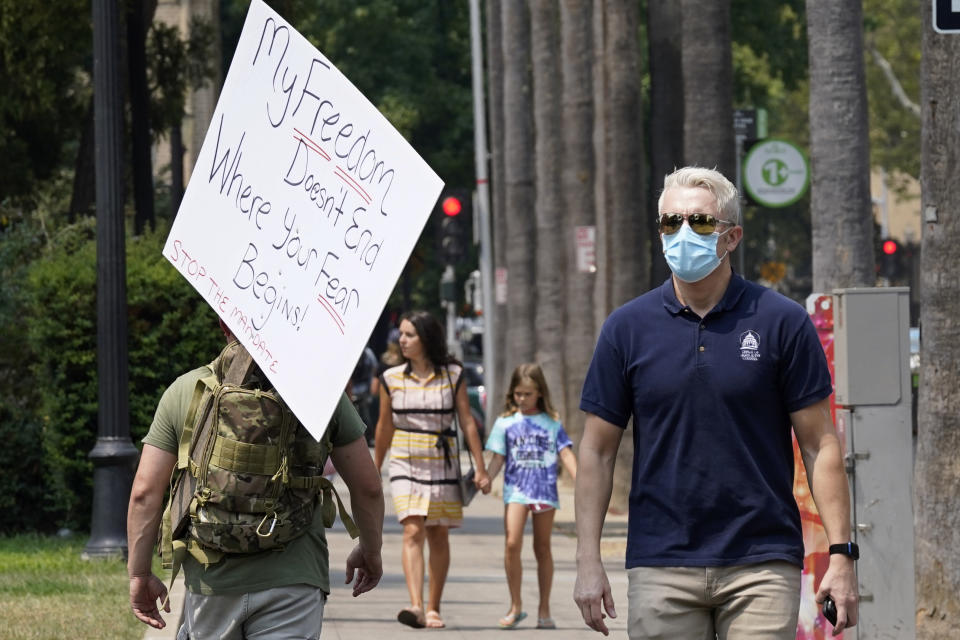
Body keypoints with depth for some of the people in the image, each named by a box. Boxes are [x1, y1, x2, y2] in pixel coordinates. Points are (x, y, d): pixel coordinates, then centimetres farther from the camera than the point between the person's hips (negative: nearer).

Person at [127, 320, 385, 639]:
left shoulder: (184, 390, 2)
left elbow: (145, 491, 1)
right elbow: (368, 487, 5)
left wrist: (139, 573, 11)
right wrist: (370, 551, 23)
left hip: (211, 579, 2)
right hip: (293, 580, -1)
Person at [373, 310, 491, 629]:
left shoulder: (453, 375, 0)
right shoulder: (392, 378, 3)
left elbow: (467, 422, 1)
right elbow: (385, 427, 12)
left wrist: (480, 469, -2)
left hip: (443, 466, 0)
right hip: (406, 465, 0)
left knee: (438, 536, 5)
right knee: (413, 532, -15)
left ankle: (433, 608, 16)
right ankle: (415, 607, -27)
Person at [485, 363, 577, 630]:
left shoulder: (552, 423, 7)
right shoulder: (505, 423, 7)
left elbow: (566, 454, 3)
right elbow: (498, 458, 7)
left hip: (545, 491, 1)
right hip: (516, 489, -1)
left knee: (542, 548, 7)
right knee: (512, 543, -16)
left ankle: (544, 609, 14)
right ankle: (516, 606, -6)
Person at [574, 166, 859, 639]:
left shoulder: (783, 322, 1)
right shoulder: (627, 328, 5)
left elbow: (819, 444, 2)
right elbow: (598, 450, 8)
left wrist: (841, 553, -5)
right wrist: (588, 561, 1)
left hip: (762, 564, -1)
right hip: (661, 563, 2)